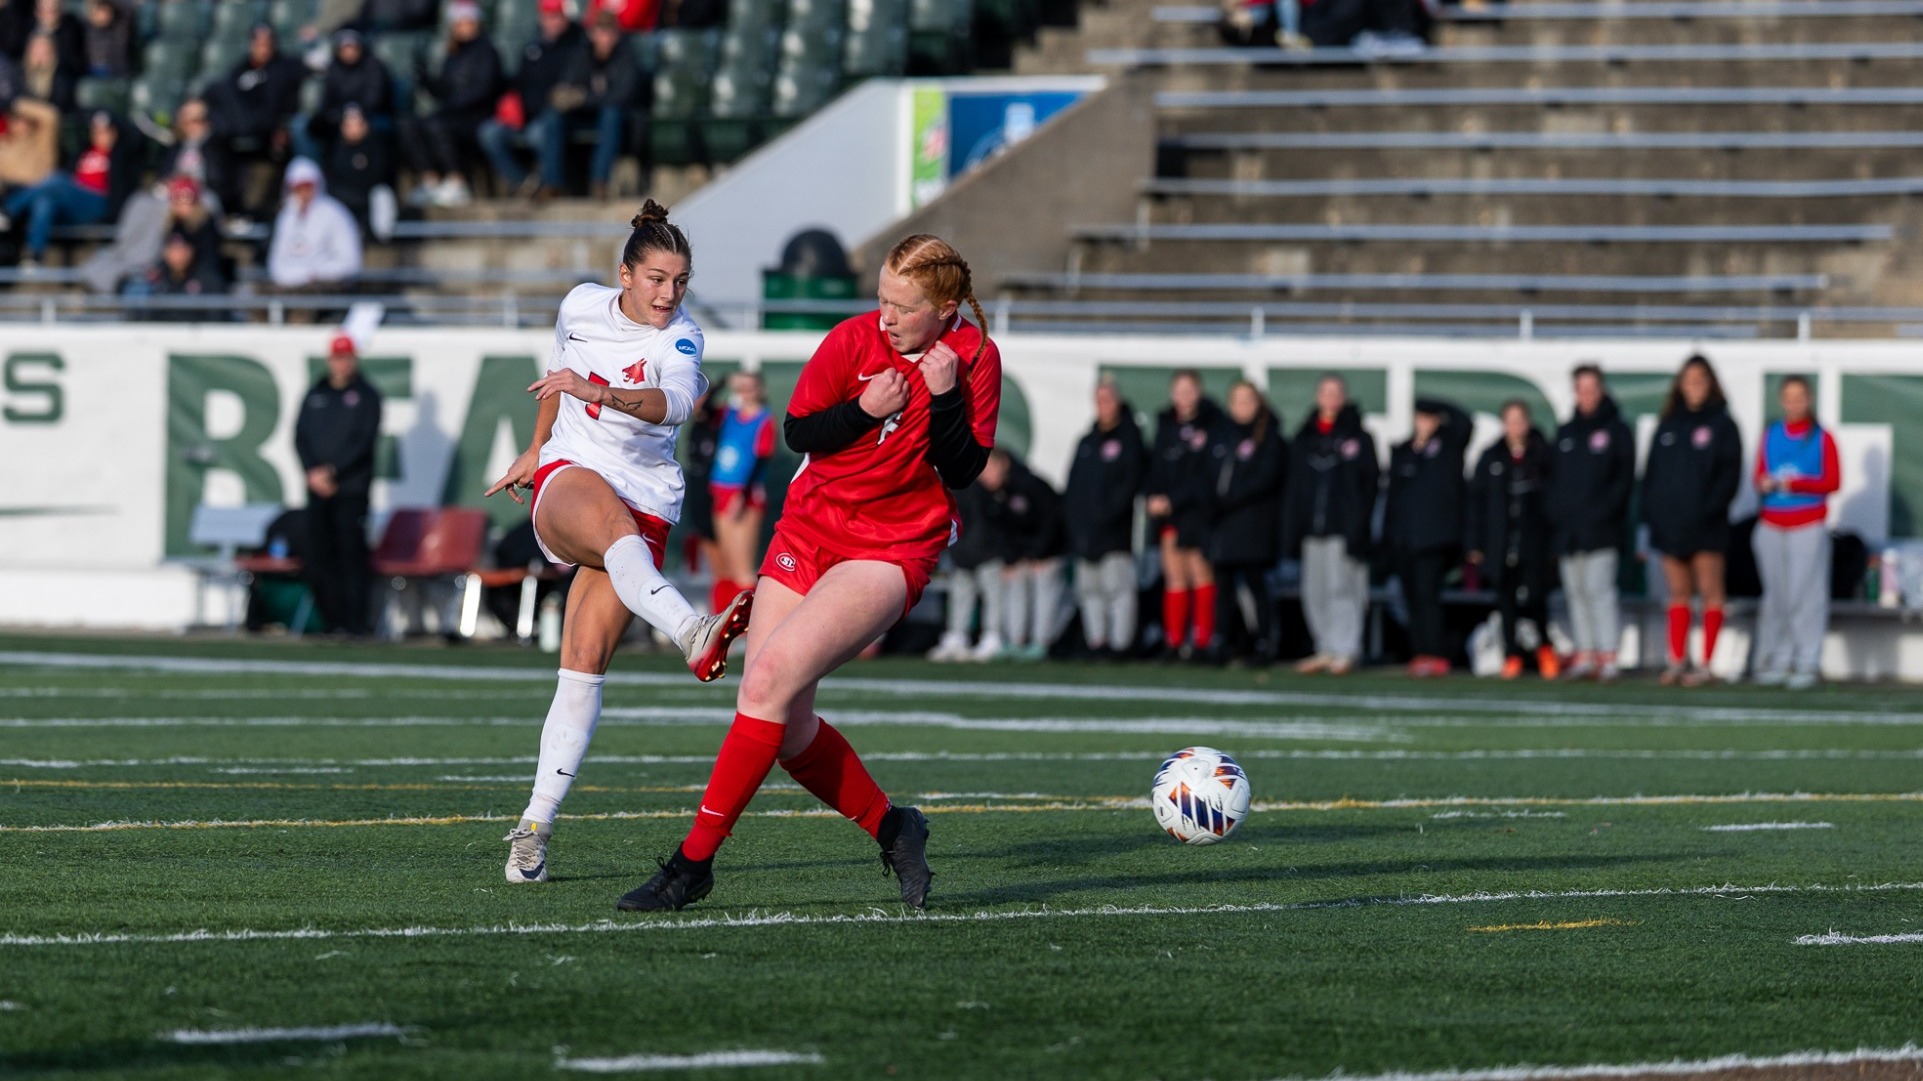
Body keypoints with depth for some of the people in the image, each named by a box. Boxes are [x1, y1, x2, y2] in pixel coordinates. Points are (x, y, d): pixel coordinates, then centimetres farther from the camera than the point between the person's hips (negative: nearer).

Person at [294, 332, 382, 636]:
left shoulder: (366, 395, 2)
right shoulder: (315, 394, 15)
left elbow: (365, 441, -6)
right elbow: (300, 437, 11)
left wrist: (331, 472, -11)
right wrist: (312, 472, -5)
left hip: (351, 488, -5)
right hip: (317, 487, 5)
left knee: (351, 554, -11)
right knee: (319, 557, 1)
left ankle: (354, 623, -12)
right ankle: (331, 619, 8)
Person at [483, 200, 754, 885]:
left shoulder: (680, 338, -6)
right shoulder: (582, 306, 3)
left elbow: (673, 403, -29)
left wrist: (598, 391, -45)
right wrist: (535, 449, 33)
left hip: (644, 500, 0)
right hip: (567, 477, 0)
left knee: (586, 660, -13)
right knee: (615, 524, -38)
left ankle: (535, 826, -10)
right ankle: (691, 632, -67)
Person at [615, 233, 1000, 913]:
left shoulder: (975, 358, -5)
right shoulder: (855, 340, -3)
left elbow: (963, 471, -6)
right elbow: (798, 431, 1)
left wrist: (945, 397, -19)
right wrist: (864, 409, -15)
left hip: (892, 550, -4)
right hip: (809, 531, 4)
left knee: (772, 679, -21)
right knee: (783, 727, -3)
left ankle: (695, 861, -15)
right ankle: (888, 827, 20)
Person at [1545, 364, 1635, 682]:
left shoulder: (1616, 430, 2)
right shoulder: (1565, 433, 17)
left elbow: (1624, 477, -4)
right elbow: (1553, 475, 17)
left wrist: (1605, 510, -14)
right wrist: (1554, 511, 2)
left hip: (1600, 530, -6)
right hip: (1568, 530, 6)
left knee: (1599, 589, -13)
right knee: (1576, 592, 6)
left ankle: (1608, 656, -14)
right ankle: (1584, 654, 10)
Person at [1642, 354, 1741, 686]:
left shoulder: (1722, 425, 1)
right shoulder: (1668, 425, 14)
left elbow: (1730, 472, -6)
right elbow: (1651, 471, 14)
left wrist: (1710, 507, -16)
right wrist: (1649, 508, 2)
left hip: (1705, 525, -5)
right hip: (1669, 523, 5)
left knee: (1710, 592, -1)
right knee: (1678, 593, 8)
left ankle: (1706, 664, -1)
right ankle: (1677, 660, 9)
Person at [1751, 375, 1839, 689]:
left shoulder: (1821, 437, 1)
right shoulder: (1771, 435, 12)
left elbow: (1833, 481, -3)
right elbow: (1759, 476, 15)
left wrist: (1796, 483, -14)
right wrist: (1764, 484, -8)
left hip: (1808, 526, -4)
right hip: (1772, 525, 4)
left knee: (1805, 595, -8)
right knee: (1775, 595, 2)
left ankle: (1806, 664, -5)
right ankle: (1776, 661, 7)